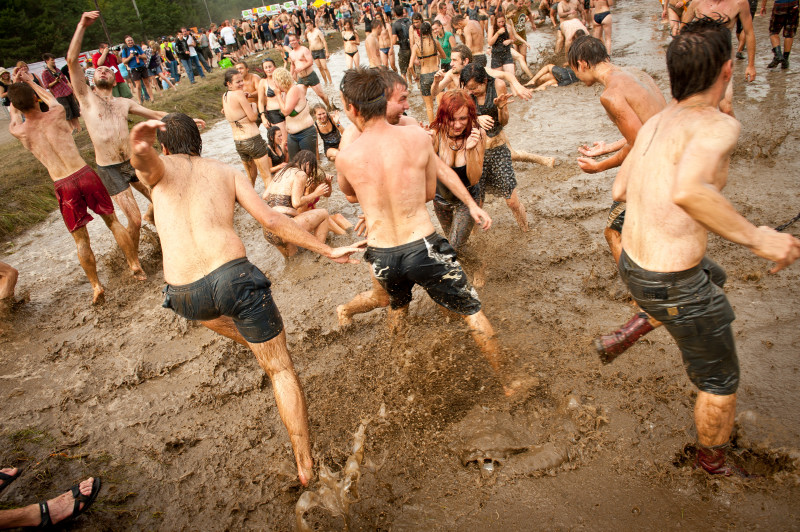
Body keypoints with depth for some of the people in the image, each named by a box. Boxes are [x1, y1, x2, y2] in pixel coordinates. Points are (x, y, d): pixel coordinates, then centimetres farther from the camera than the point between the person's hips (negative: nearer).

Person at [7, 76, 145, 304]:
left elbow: (13, 112, 26)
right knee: (113, 221, 18)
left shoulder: (19, 131, 0)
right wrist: (31, 82, 42)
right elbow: (50, 98, 27)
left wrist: (15, 87, 40)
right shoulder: (56, 114, 0)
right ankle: (136, 266, 24)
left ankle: (96, 287, 17)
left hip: (64, 187, -1)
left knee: (81, 239, 11)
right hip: (85, 174, 1)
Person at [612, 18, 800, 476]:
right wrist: (756, 238, -30)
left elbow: (619, 190, 13)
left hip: (633, 264, 8)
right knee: (721, 381, 18)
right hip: (674, 285, -8)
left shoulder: (656, 123, 3)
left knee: (715, 277, 41)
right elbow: (688, 192, -41)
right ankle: (713, 458, 43)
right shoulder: (717, 125, -22)